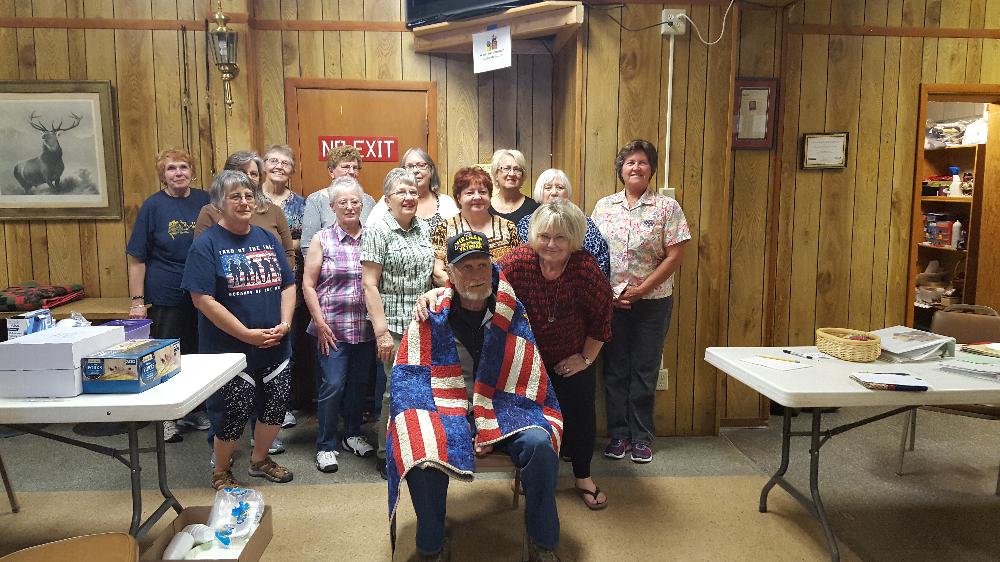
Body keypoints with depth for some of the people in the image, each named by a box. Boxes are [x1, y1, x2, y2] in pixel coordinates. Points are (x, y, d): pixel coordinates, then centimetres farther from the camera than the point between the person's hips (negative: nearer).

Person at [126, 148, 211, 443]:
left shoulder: (204, 200, 3)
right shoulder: (153, 205, -5)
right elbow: (136, 258, -5)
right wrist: (137, 301, -10)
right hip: (166, 297, -3)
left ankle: (194, 409, 30)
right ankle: (165, 417, 22)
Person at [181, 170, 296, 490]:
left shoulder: (267, 238, 7)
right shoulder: (207, 244, -9)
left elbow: (288, 285, 9)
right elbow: (203, 299, -16)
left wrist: (285, 323, -8)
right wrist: (248, 335, -19)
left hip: (274, 347, 5)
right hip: (230, 350, -5)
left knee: (276, 404, 10)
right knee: (236, 410, 0)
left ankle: (259, 459, 35)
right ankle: (221, 473, 26)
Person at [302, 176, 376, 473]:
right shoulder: (322, 240, -2)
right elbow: (308, 285, -1)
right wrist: (320, 322, -8)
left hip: (365, 326, 3)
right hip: (332, 327, -3)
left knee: (359, 382, 14)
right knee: (332, 385, -2)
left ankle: (353, 435, 33)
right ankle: (325, 446, 14)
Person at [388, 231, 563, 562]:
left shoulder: (512, 313, 0)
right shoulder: (431, 315, -1)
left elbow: (524, 379, -2)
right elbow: (407, 377, -2)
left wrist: (491, 425, -13)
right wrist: (433, 423, -17)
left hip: (502, 410, 1)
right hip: (444, 409, 0)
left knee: (540, 443, -28)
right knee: (422, 453, -30)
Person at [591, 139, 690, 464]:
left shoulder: (667, 207, -3)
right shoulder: (604, 206, 5)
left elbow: (674, 256, -7)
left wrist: (640, 290, -13)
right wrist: (607, 292, -6)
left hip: (652, 301, -2)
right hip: (610, 301, 2)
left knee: (645, 371, 6)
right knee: (614, 369, 8)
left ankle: (642, 437, 20)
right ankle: (618, 434, 21)